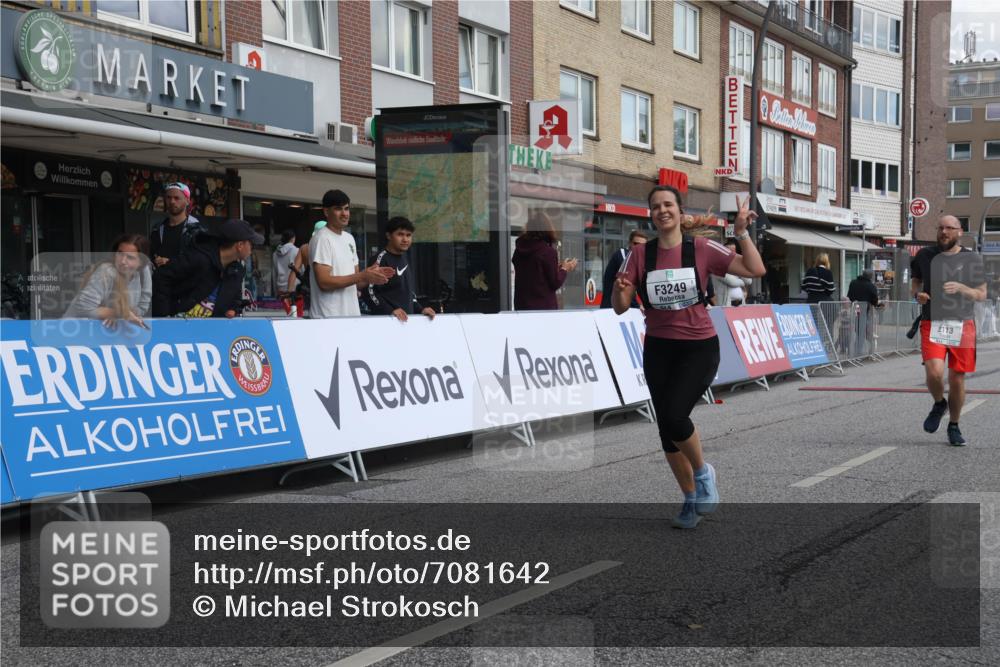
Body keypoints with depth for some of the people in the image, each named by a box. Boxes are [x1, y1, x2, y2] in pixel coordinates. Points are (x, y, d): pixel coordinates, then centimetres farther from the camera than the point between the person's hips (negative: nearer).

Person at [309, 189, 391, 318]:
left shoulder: (349, 239, 15)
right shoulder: (321, 239, -10)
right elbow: (324, 282, -19)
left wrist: (371, 276, -3)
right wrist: (362, 276, -18)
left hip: (352, 316, 7)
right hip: (328, 318, -7)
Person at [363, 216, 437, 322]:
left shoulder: (405, 259, 16)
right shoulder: (381, 259, -9)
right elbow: (369, 292, -16)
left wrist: (420, 309, 11)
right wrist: (390, 311, -23)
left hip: (407, 318, 8)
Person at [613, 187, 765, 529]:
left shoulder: (701, 248, -6)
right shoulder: (641, 254, -1)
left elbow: (755, 270, -7)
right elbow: (621, 307, -2)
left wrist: (742, 232, -16)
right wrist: (620, 289, -22)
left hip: (699, 348, -3)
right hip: (658, 350, 3)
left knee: (674, 416, -22)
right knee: (667, 429, 6)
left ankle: (703, 472, 8)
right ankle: (691, 499, 27)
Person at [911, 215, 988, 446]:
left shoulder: (972, 259, 5)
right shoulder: (925, 255, 8)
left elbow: (982, 294, 6)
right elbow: (915, 280, 21)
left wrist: (960, 288, -13)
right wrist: (917, 293, -2)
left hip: (963, 324, 0)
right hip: (932, 323, 0)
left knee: (957, 378, 3)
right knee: (934, 372, -20)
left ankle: (954, 426, 24)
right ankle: (939, 404, 14)